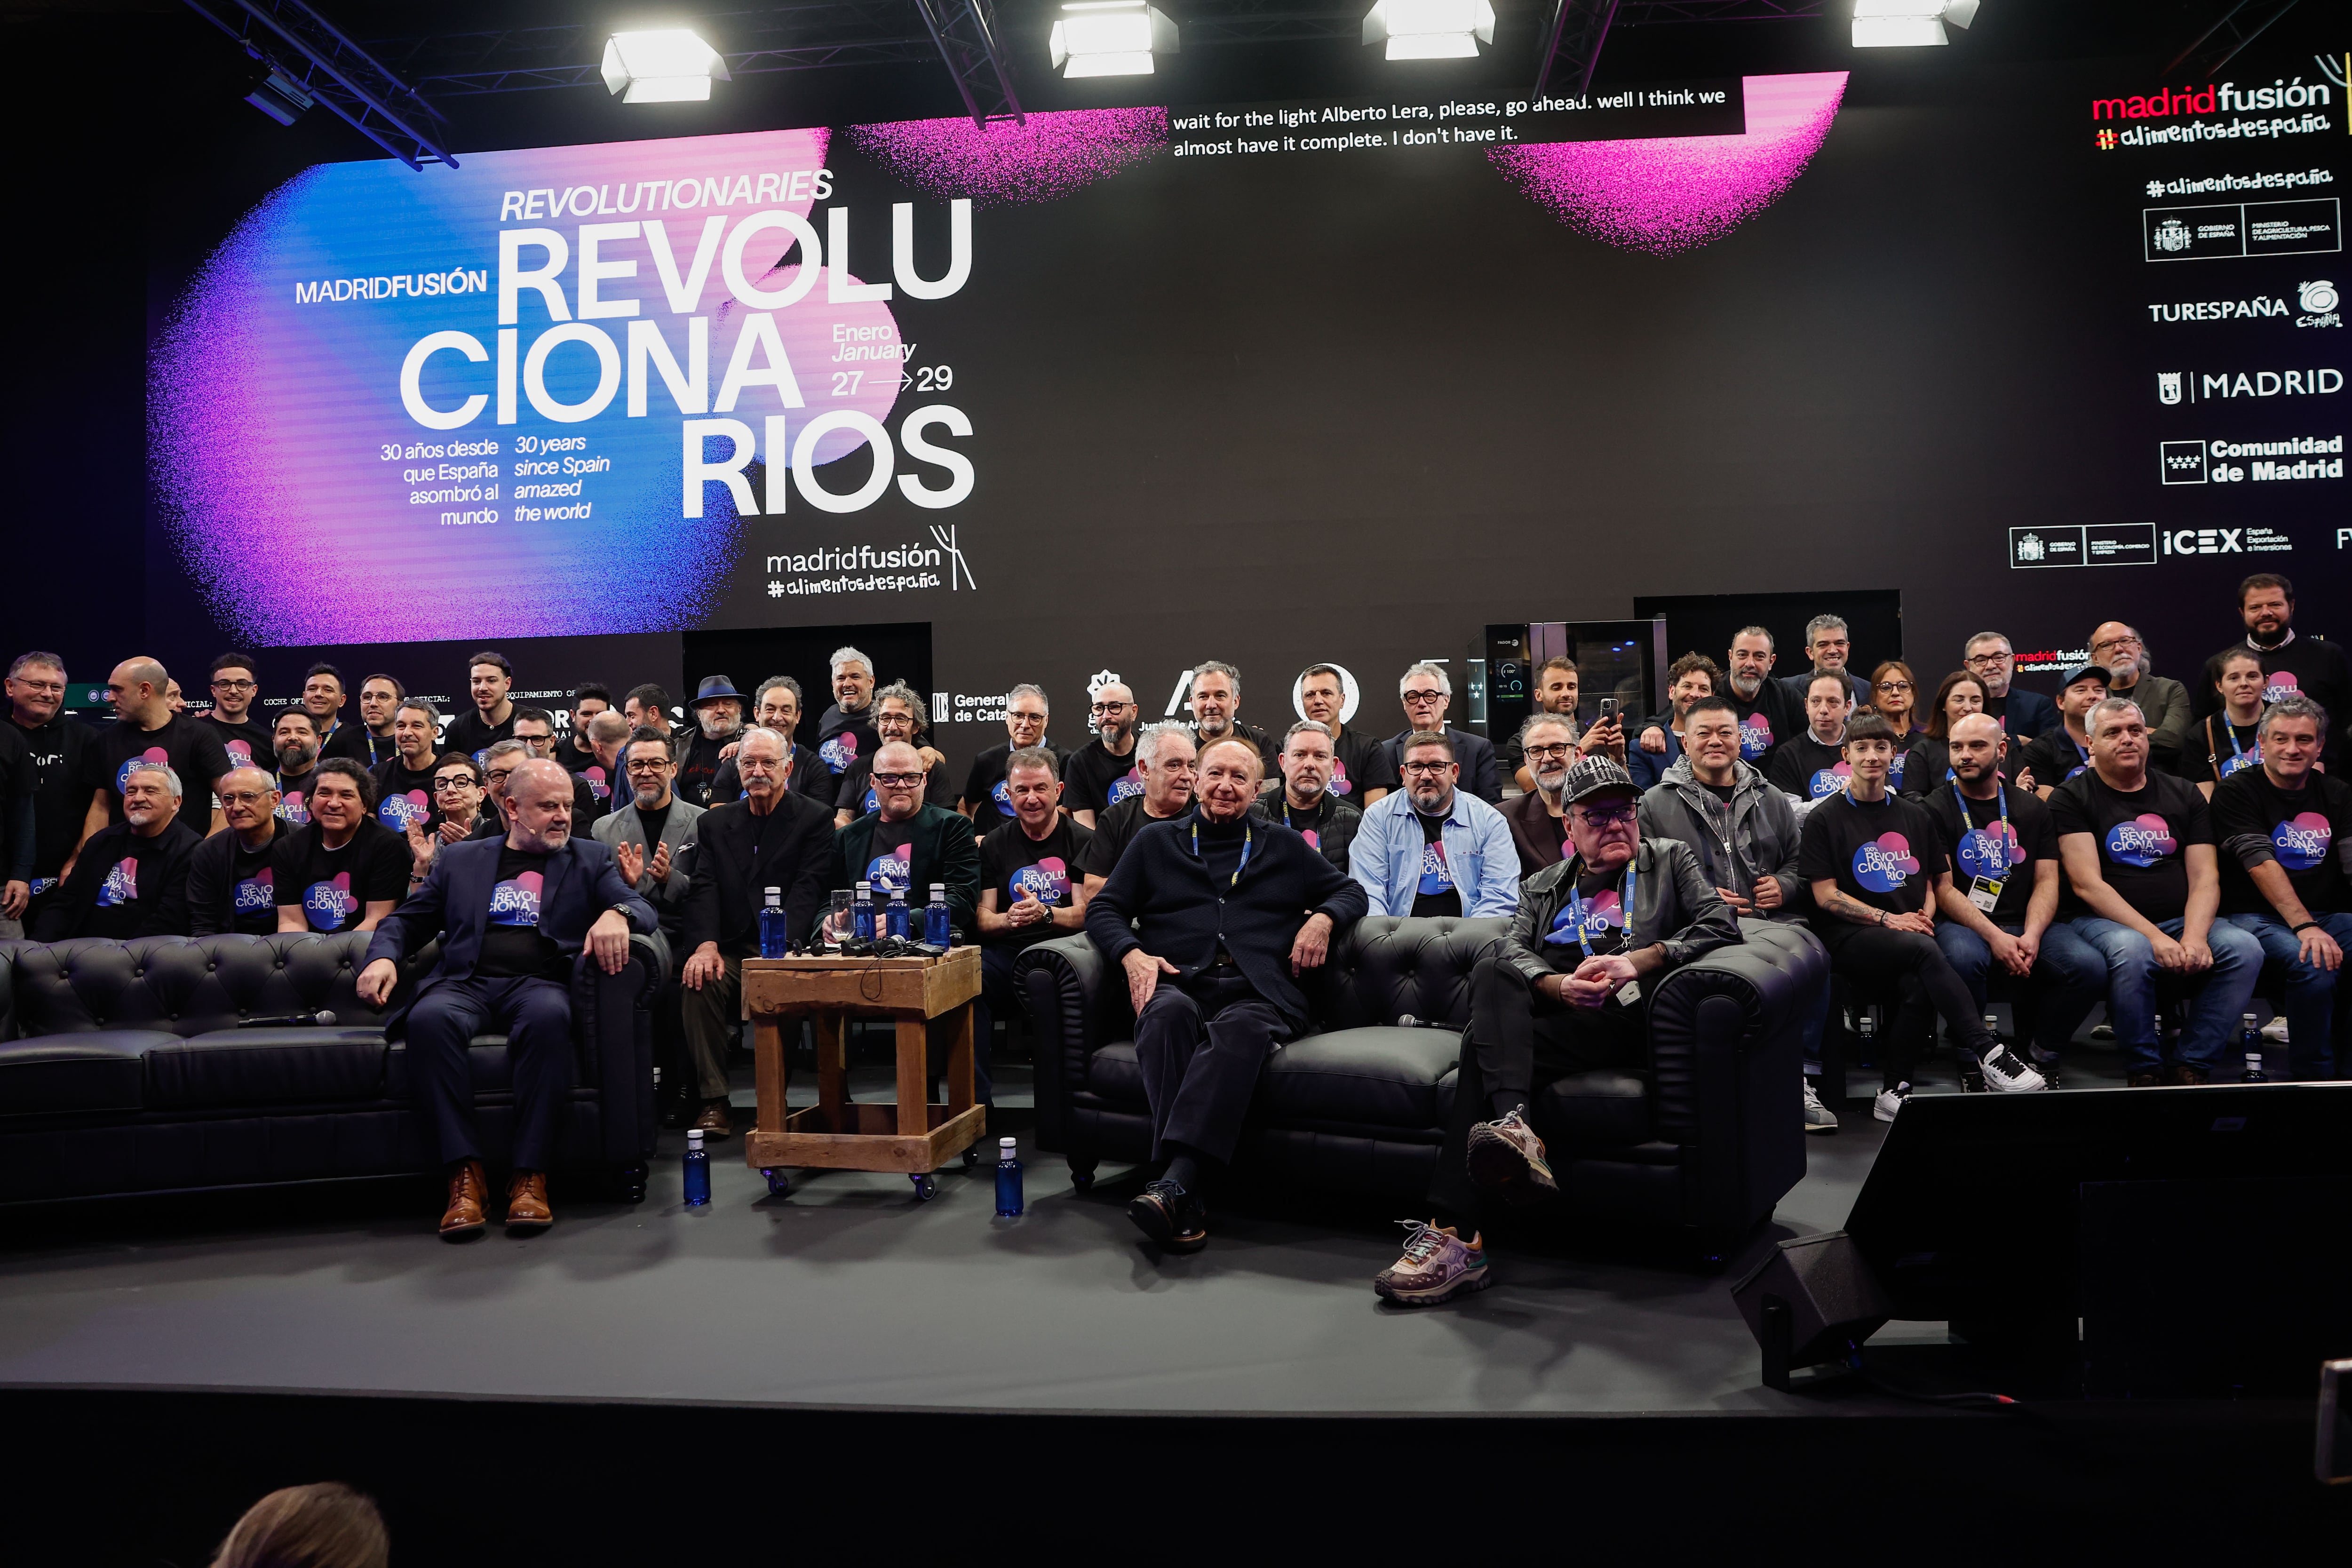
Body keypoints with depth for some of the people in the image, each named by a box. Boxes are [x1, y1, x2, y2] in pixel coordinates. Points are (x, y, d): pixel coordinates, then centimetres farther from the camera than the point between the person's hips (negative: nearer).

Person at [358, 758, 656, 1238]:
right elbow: (406, 920, 22)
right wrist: (383, 957, -1)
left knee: (549, 1016, -38)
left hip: (539, 982, -1)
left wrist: (617, 913, -18)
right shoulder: (460, 859, 23)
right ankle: (465, 1172, -29)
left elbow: (643, 909, 7)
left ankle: (530, 1175, -33)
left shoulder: (590, 859, 19)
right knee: (429, 1018, -34)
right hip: (466, 982, 1)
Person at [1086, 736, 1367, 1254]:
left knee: (1243, 1027, -38)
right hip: (1177, 983, 0)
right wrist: (1131, 953, -1)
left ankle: (1174, 1184, -52)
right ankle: (1187, 1205, -46)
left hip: (1258, 992, 0)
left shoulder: (1285, 848, 28)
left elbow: (1351, 892, 29)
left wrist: (1323, 918, 6)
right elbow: (1103, 908, 20)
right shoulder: (1156, 842, 26)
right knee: (1168, 1012, -38)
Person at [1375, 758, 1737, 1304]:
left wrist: (1639, 960, -10)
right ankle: (1512, 1126, -44)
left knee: (1486, 1042, -29)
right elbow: (1515, 952, 9)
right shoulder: (1543, 886, 29)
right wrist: (1560, 986, -15)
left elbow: (1722, 925, 5)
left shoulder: (1671, 859, 23)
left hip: (1632, 1019, -3)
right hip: (1557, 1013, 3)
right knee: (1492, 975, -30)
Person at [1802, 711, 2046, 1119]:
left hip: (1911, 934, 4)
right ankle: (1991, 1055, -37)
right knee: (1924, 951, -35)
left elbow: (1930, 883, 21)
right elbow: (1826, 895, -1)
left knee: (1919, 984, -33)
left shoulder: (1916, 817, 21)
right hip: (1850, 939, -3)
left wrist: (1925, 916, -2)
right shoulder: (1825, 820, 6)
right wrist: (1888, 920, -11)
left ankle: (1893, 1090, -20)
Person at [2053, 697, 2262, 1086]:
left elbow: (2205, 878, 4)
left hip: (2181, 919, 4)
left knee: (2245, 949, -24)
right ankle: (2146, 1070, -18)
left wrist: (2195, 937, -17)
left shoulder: (2184, 795, 14)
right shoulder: (2071, 798, 0)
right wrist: (2155, 936, -20)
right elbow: (2087, 884, -10)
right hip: (2103, 921, -4)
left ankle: (2193, 1067, -14)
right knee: (2131, 951, -37)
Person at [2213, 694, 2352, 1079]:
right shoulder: (2237, 791, -2)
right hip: (2257, 916, -4)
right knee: (2313, 964, -32)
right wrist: (2304, 926, -25)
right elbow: (2261, 863, -14)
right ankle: (2312, 1076, -14)